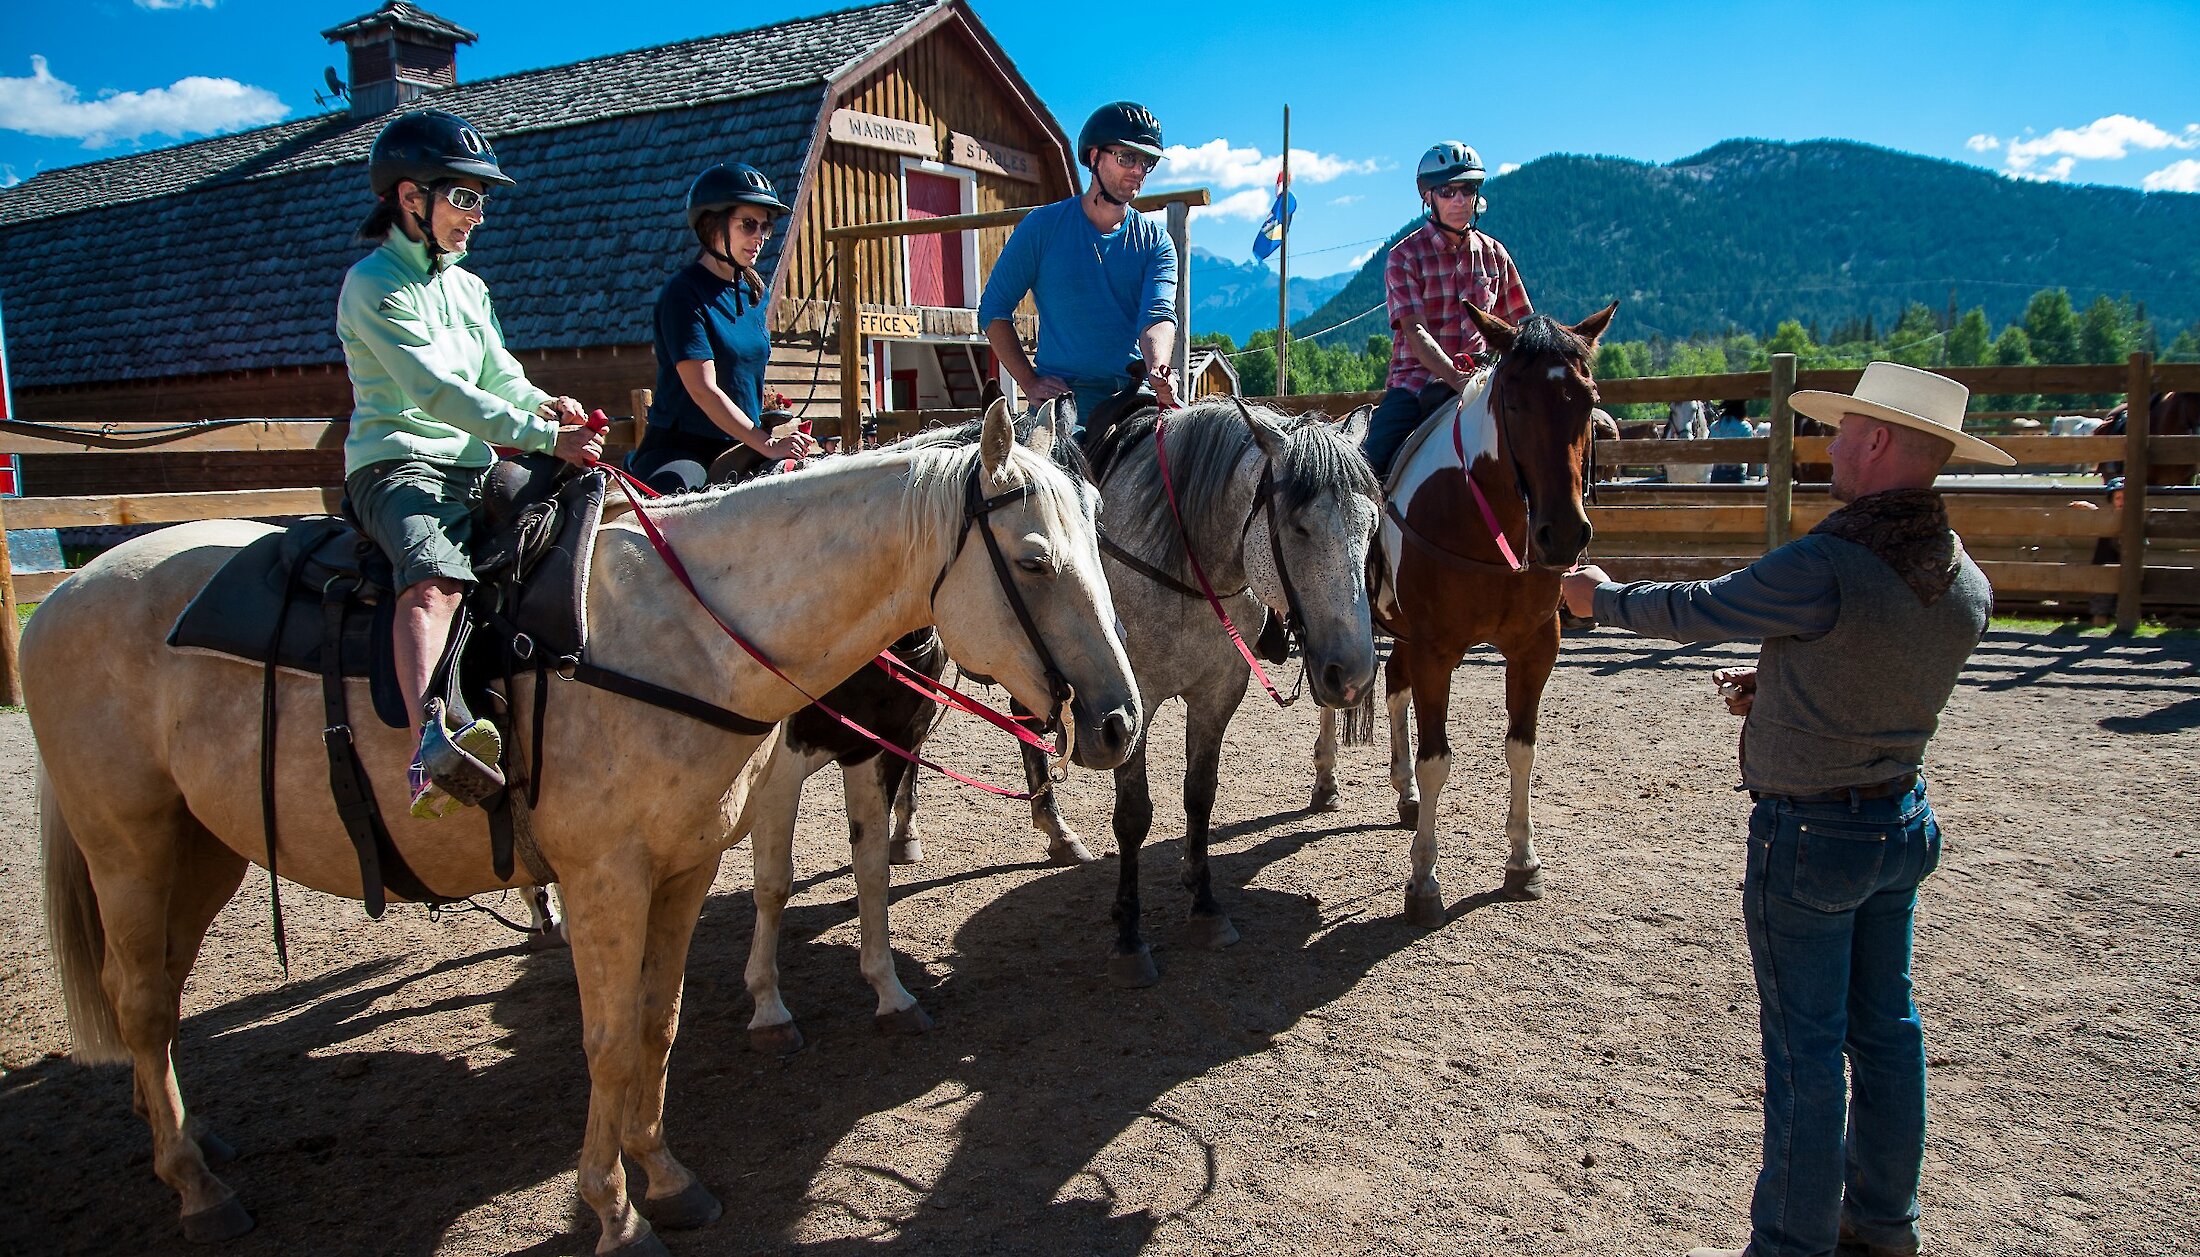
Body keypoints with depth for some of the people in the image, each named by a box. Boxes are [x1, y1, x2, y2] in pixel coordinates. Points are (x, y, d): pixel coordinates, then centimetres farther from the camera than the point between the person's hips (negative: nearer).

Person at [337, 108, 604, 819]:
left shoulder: (467, 288, 22)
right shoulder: (374, 286, -5)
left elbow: (500, 375, 16)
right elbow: (438, 391, -16)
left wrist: (547, 404, -8)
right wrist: (545, 436, -22)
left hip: (476, 469, 8)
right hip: (399, 467, -8)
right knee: (434, 575, -37)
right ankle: (427, 742, -57)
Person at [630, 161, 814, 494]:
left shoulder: (753, 293, 11)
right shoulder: (684, 293, -11)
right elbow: (703, 390, -19)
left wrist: (773, 434, 10)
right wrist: (767, 444, -23)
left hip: (743, 447, 8)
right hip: (680, 447, -8)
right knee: (673, 487, -39)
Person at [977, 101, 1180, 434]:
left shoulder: (1155, 243, 12)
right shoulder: (1042, 226, 6)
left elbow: (1158, 315, -6)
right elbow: (993, 310, 8)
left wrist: (1158, 372, -29)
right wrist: (1029, 382, -4)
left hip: (1137, 397, 2)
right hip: (1061, 397, -2)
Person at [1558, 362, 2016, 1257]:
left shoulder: (1823, 568, -25)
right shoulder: (1969, 587, -1)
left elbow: (1695, 611, -11)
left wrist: (1602, 597, 6)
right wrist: (1781, 686, 13)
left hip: (1808, 834, -8)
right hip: (1903, 821, 8)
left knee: (1805, 1046, 3)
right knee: (1885, 1028, 19)